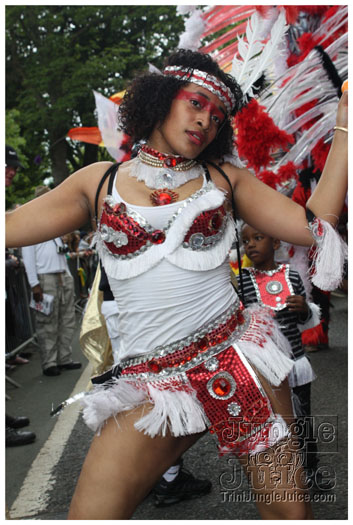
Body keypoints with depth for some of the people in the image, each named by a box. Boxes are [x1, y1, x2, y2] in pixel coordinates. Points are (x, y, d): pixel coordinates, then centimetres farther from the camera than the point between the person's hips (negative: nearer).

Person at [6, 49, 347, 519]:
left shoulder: (225, 178, 10)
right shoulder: (100, 182, 9)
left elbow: (313, 227, 3)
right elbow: (9, 227, 7)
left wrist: (343, 126, 4)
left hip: (239, 357, 1)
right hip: (151, 382, 0)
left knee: (290, 510, 1)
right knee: (89, 514, -7)